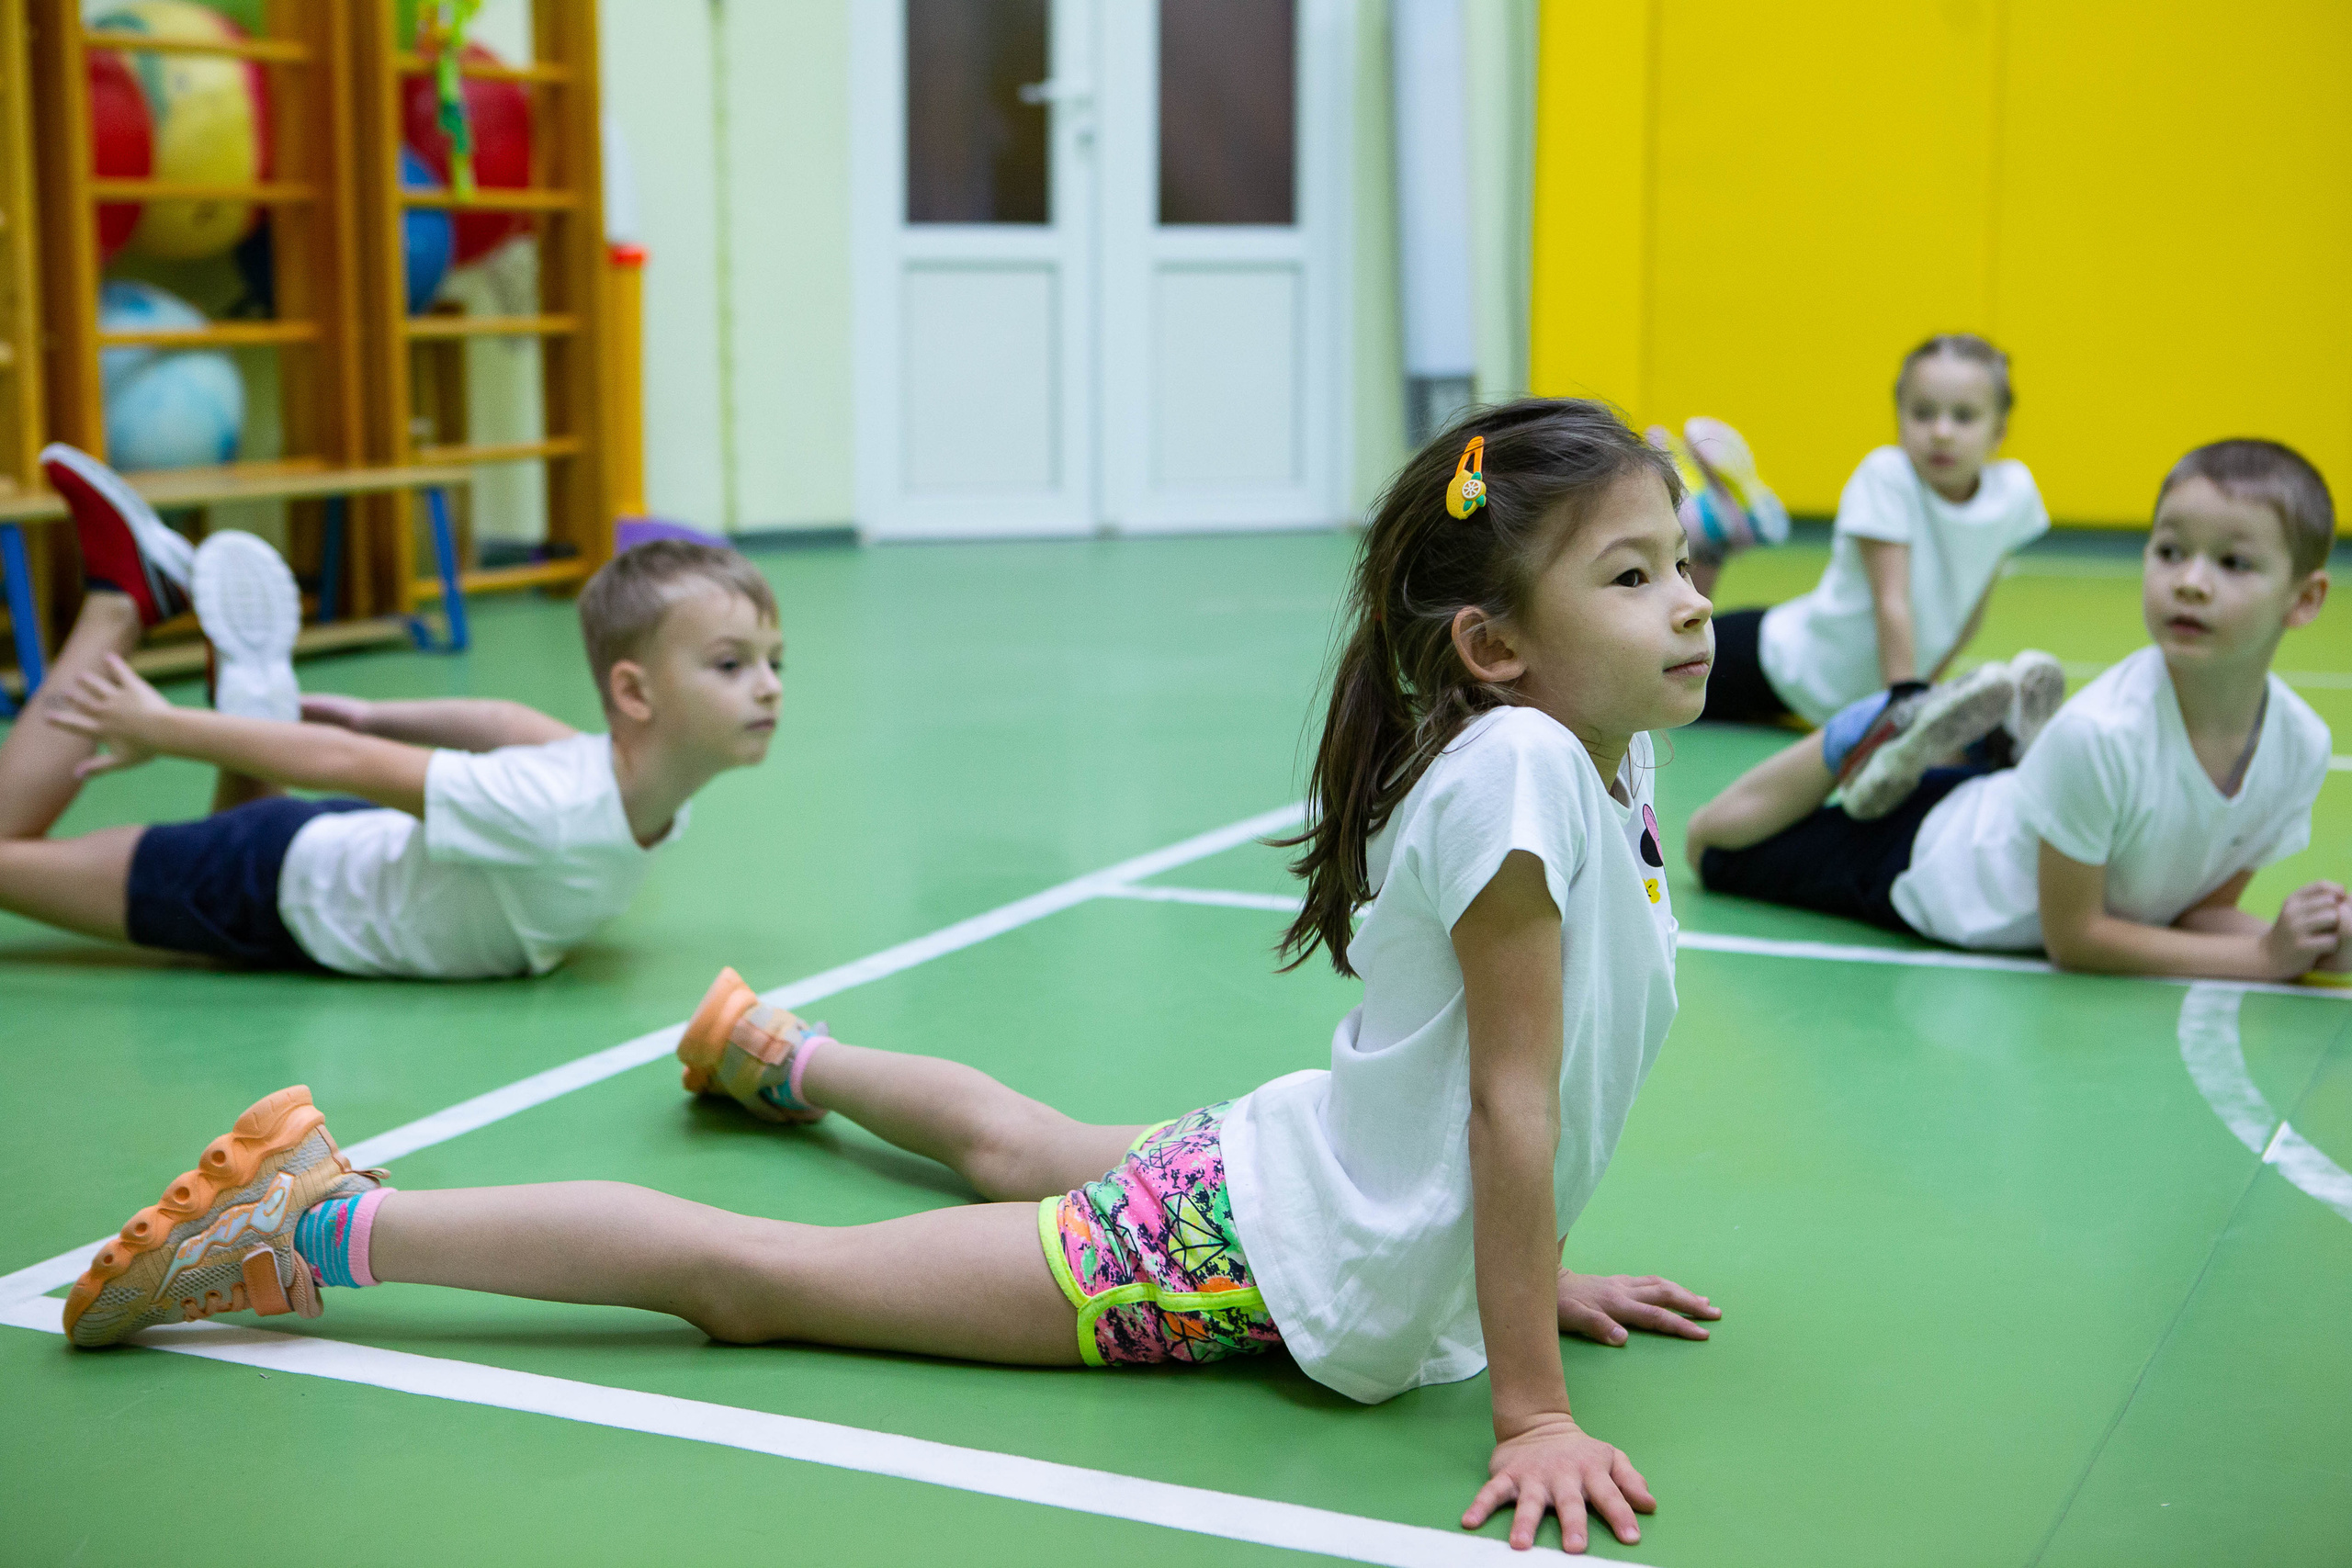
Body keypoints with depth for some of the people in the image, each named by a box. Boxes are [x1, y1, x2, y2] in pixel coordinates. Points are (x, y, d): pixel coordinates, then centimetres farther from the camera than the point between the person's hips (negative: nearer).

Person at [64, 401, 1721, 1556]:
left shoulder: (1613, 761, 2)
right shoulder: (1518, 769, -27)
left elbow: (1509, 1107, 14)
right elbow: (1513, 1106, -28)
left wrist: (1532, 1271, 17)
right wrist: (1534, 1418, -25)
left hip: (1257, 1181, 9)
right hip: (1259, 1260, -9)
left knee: (1013, 1134, 38)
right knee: (748, 1276, -5)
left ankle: (782, 1054, 65)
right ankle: (324, 1227, 3)